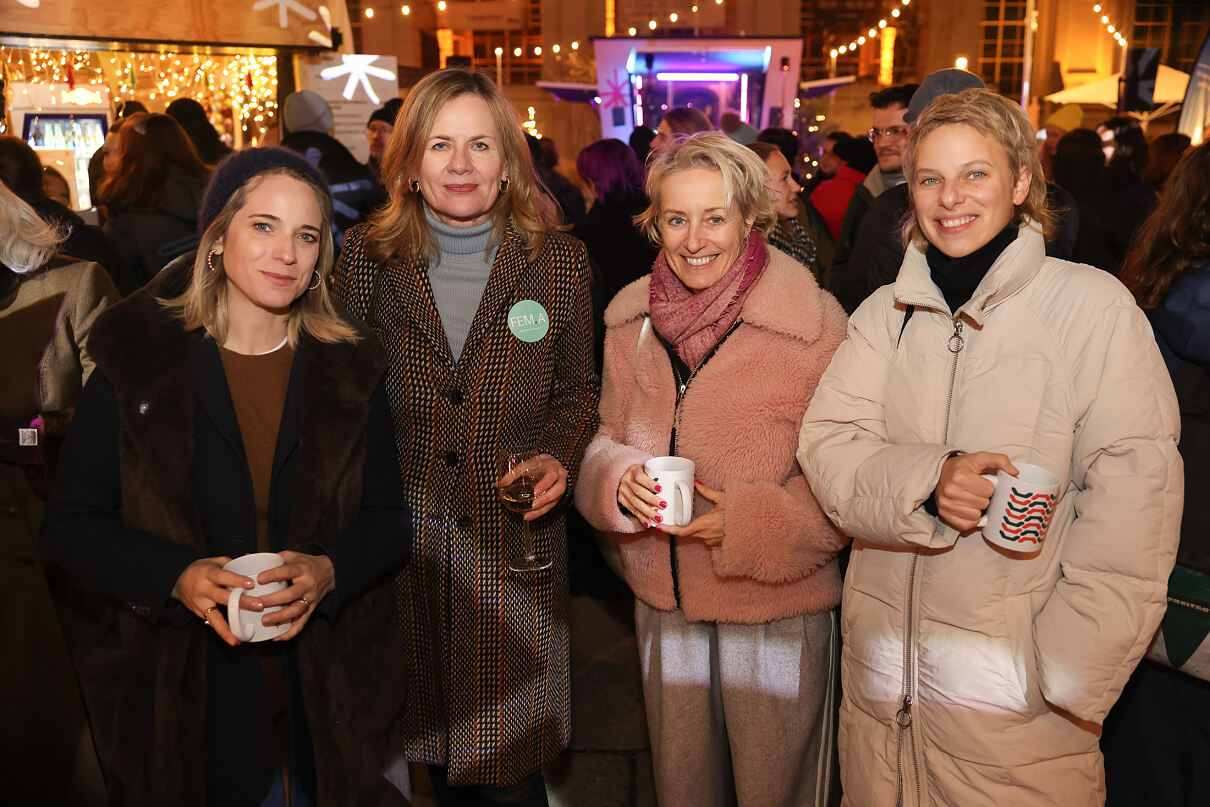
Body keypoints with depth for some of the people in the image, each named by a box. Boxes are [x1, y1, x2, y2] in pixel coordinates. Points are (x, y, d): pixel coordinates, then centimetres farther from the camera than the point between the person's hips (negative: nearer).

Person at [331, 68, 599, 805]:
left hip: (514, 547, -1)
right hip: (399, 542, 1)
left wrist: (560, 460, -12)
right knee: (431, 745, 17)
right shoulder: (368, 256, -1)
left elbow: (577, 389, 7)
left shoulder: (560, 262, -1)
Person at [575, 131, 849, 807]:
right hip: (664, 600, 4)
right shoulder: (632, 319, 1)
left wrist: (747, 522, -23)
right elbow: (606, 438, 7)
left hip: (779, 607, -4)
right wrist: (620, 480, -15)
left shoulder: (813, 324, -15)